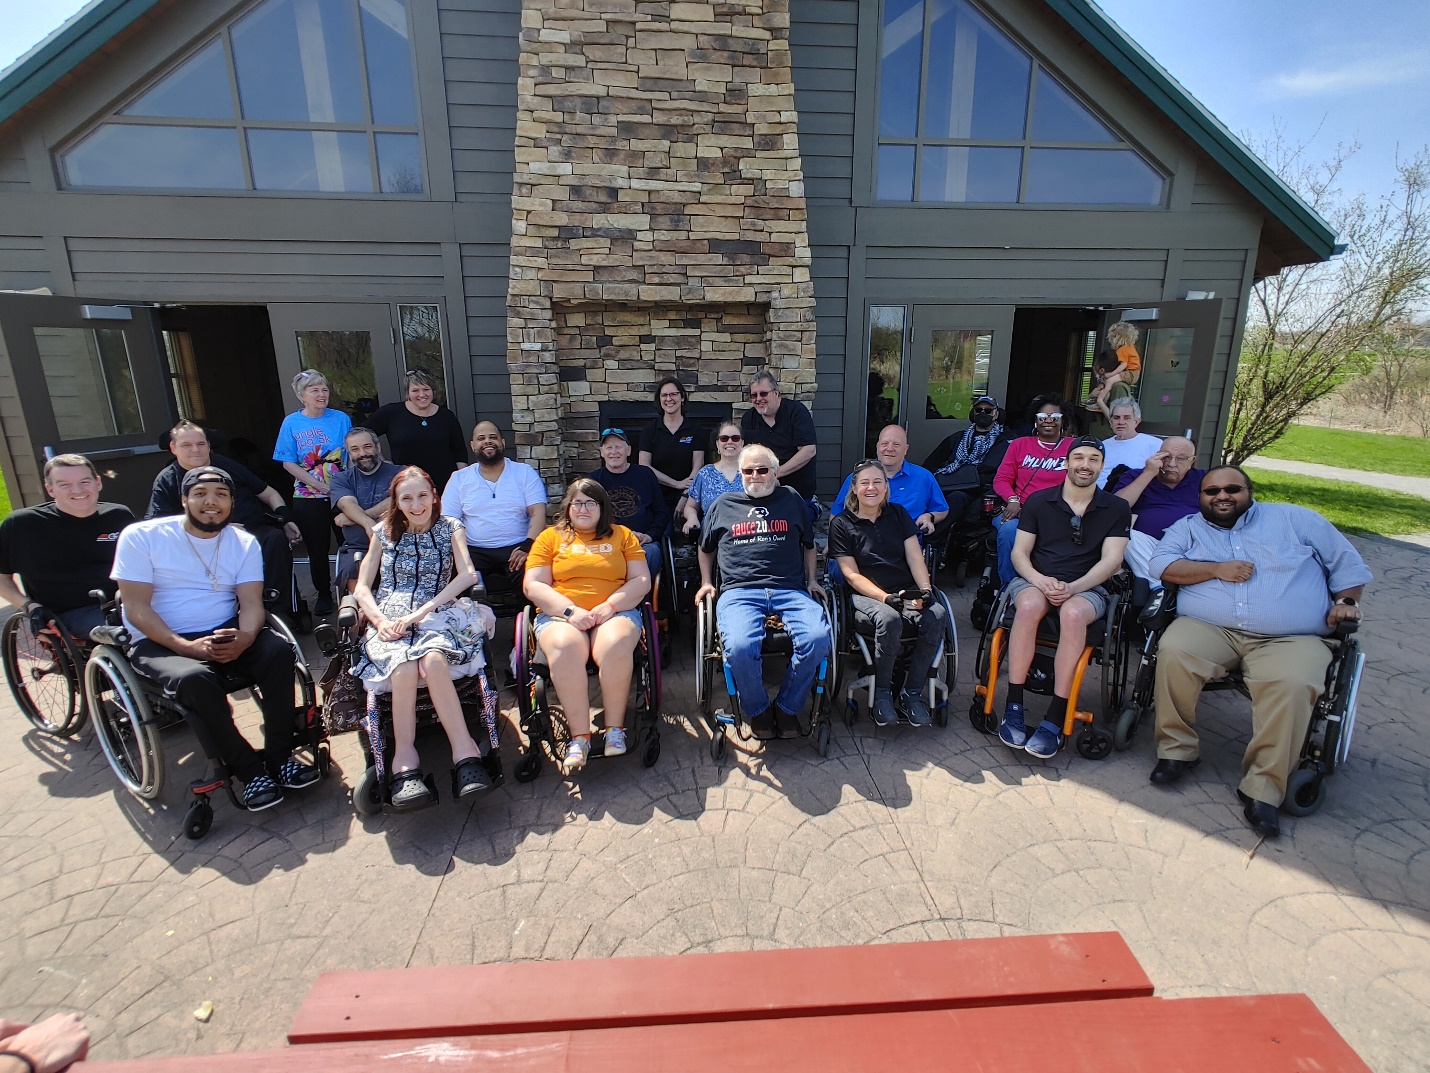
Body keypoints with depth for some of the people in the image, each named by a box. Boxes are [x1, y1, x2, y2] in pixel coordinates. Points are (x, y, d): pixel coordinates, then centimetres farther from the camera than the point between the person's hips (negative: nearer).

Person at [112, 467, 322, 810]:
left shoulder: (244, 542, 5)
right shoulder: (141, 536, -4)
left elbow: (251, 603, -3)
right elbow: (135, 608, -10)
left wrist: (243, 639, -27)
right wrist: (187, 647, -24)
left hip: (226, 634, 3)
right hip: (160, 642, -3)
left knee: (278, 650, -26)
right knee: (195, 677, -35)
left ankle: (279, 756, -14)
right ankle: (250, 769, -18)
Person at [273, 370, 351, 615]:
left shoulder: (341, 419, 1)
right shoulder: (291, 423, -1)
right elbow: (288, 463, -3)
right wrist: (318, 485, -14)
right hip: (308, 497, 0)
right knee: (317, 549, 10)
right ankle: (323, 593, 27)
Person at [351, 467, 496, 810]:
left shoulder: (450, 528, 13)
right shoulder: (383, 533, 18)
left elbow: (467, 575, -3)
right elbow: (362, 587, 14)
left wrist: (423, 611, -14)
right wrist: (380, 620, -8)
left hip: (438, 613, -1)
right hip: (390, 618, 1)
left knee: (432, 659, -37)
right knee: (404, 666, -34)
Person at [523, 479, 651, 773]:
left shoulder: (622, 535, 17)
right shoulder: (551, 537, 17)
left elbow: (642, 580, 8)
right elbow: (533, 586, 6)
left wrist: (610, 605, -9)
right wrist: (570, 610, -10)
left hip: (616, 613, 0)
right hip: (560, 615, 0)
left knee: (615, 646, -34)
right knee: (564, 648, -34)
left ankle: (615, 729, -18)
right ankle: (579, 736, -24)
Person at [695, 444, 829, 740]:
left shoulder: (792, 500, 20)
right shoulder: (723, 504, 20)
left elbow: (808, 545, 30)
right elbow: (706, 549, 32)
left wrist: (811, 580, 19)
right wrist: (706, 582, 21)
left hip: (791, 590, 1)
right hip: (739, 592, -1)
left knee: (818, 639, -29)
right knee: (740, 647, -33)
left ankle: (787, 707, -4)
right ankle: (758, 710, -2)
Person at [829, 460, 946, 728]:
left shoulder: (898, 513, 13)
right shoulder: (841, 524, 2)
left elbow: (915, 557, 6)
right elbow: (852, 574, -5)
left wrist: (925, 590, -13)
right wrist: (887, 598, -19)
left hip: (907, 590, 4)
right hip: (866, 594, -3)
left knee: (936, 615, -28)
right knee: (889, 619, -36)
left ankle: (912, 693, -12)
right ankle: (882, 692, -13)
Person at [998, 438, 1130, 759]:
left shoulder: (1116, 510, 8)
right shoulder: (1038, 501, 9)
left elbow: (1111, 560, -2)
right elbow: (1019, 552, 5)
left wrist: (1072, 587, -19)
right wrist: (1039, 580, -16)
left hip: (1086, 588, 0)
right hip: (1034, 580, 1)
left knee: (1073, 613, -37)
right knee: (1029, 605, -37)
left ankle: (1055, 720, -33)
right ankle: (1014, 706, -31)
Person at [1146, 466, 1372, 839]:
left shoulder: (1293, 518, 19)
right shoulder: (1188, 527, 18)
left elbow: (1348, 563, 21)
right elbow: (1162, 564, 1)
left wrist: (1345, 602, 6)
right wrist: (1217, 569, -8)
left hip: (1289, 639, 0)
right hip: (1208, 628, 1)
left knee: (1292, 684, -32)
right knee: (1173, 652, -32)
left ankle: (1263, 788, -21)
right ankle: (1177, 749, -14)